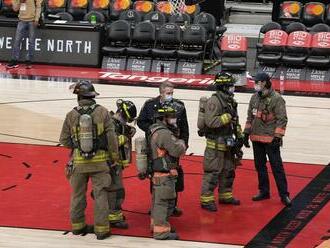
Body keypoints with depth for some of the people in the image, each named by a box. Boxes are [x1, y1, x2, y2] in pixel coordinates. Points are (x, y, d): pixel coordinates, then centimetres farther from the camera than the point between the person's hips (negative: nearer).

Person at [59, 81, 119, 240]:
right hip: (99, 161, -1)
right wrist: (114, 157, 6)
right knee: (100, 195, 5)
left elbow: (64, 140, -1)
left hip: (79, 161, 1)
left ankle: (77, 225, 26)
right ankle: (101, 229, 5)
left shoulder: (71, 115, -6)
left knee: (78, 194, 16)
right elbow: (111, 137, -7)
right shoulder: (102, 112, -8)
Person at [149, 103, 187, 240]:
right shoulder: (164, 133, -20)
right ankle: (161, 231, -2)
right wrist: (181, 143, -2)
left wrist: (179, 145, 8)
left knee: (158, 201, 21)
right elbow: (177, 150, -24)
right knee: (164, 202, -5)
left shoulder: (154, 131, 13)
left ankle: (156, 225, 34)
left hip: (157, 174, 10)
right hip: (165, 175, -10)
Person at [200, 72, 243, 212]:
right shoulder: (213, 101, -18)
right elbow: (211, 122, -28)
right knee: (212, 173, -6)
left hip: (227, 144, 9)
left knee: (228, 171, 18)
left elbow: (235, 122, 20)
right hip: (215, 144, -9)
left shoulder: (230, 102, 11)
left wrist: (239, 136, 12)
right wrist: (228, 116, -24)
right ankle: (206, 200, 0)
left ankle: (225, 196, 32)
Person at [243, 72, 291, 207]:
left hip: (271, 139, -7)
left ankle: (284, 195, 0)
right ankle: (264, 192, 25)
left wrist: (278, 137, -17)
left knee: (277, 167, -5)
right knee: (260, 166, 14)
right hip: (256, 138, 7)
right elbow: (250, 117, 18)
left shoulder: (277, 99, -11)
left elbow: (282, 119, -13)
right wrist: (246, 133, 15)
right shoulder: (254, 98, 9)